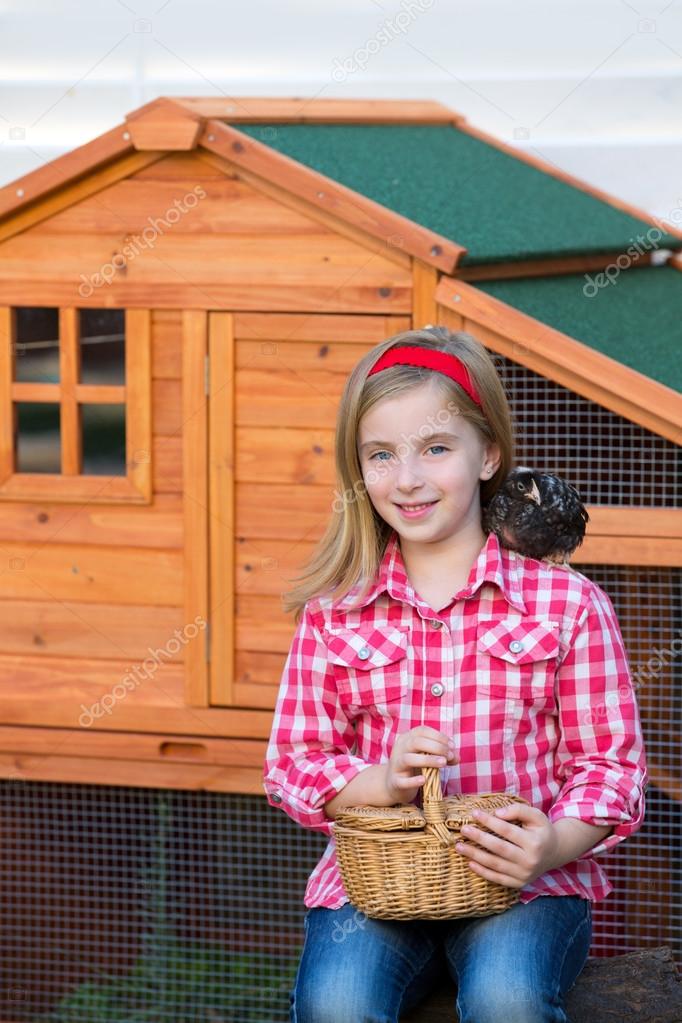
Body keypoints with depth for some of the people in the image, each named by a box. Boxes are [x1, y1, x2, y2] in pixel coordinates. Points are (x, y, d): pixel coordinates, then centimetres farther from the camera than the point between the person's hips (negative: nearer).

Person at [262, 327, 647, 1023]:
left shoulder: (568, 604, 2)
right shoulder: (332, 612, 8)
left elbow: (609, 761, 3)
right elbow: (292, 762, 8)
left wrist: (555, 845, -18)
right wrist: (383, 780, -14)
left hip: (527, 884, -1)